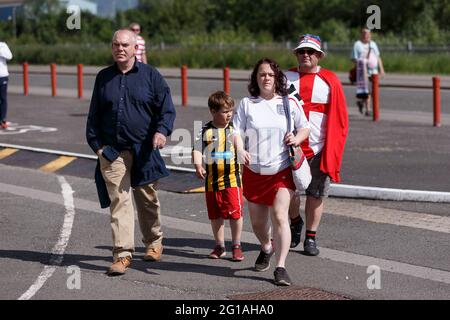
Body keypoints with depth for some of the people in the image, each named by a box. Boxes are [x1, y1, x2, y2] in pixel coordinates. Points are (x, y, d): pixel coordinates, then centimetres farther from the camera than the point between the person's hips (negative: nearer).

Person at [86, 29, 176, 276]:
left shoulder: (150, 75, 2)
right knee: (118, 201, -8)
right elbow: (94, 115, 14)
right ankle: (122, 254, -8)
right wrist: (96, 143, 7)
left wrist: (162, 130, -17)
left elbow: (167, 108, 1)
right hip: (112, 151, 1)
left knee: (147, 199, 13)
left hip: (143, 150, -1)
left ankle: (153, 242, 34)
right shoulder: (103, 78, 9)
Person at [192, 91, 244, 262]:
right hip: (212, 181, 1)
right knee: (215, 215, 11)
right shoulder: (206, 131, -2)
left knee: (235, 213, -5)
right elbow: (197, 149, -10)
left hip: (232, 179, -1)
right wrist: (198, 165, -24)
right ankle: (220, 246, 25)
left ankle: (236, 246, 9)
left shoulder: (234, 129, 1)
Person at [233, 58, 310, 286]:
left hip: (282, 170, -2)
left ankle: (281, 268, -14)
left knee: (279, 217, -17)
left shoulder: (289, 103, 3)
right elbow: (237, 131, -4)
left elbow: (305, 128, 12)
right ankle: (266, 248, 46)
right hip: (254, 172, 2)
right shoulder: (247, 104, 2)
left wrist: (297, 138, -11)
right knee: (257, 222, 14)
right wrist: (240, 149, -25)